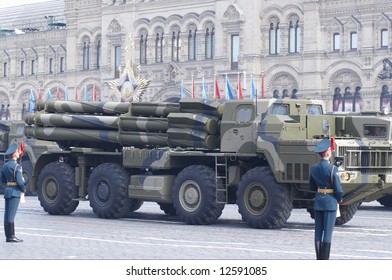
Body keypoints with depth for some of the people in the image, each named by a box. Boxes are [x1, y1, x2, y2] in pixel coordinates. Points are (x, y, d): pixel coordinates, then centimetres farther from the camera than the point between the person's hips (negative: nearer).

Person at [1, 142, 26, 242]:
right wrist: (23, 189, -2)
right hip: (15, 192, -8)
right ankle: (11, 236, -5)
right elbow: (20, 181, -18)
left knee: (7, 214, 9)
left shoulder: (5, 166, 10)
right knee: (11, 214, -7)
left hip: (7, 190, 8)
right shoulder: (17, 166, -15)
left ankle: (8, 235, 13)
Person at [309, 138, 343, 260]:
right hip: (330, 202, -6)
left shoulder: (314, 168, 3)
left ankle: (319, 259, 13)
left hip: (318, 201, 6)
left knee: (318, 231, 9)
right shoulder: (332, 169, -16)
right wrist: (339, 199, 5)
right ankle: (325, 260, -3)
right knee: (328, 232, -2)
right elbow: (338, 189, -14)